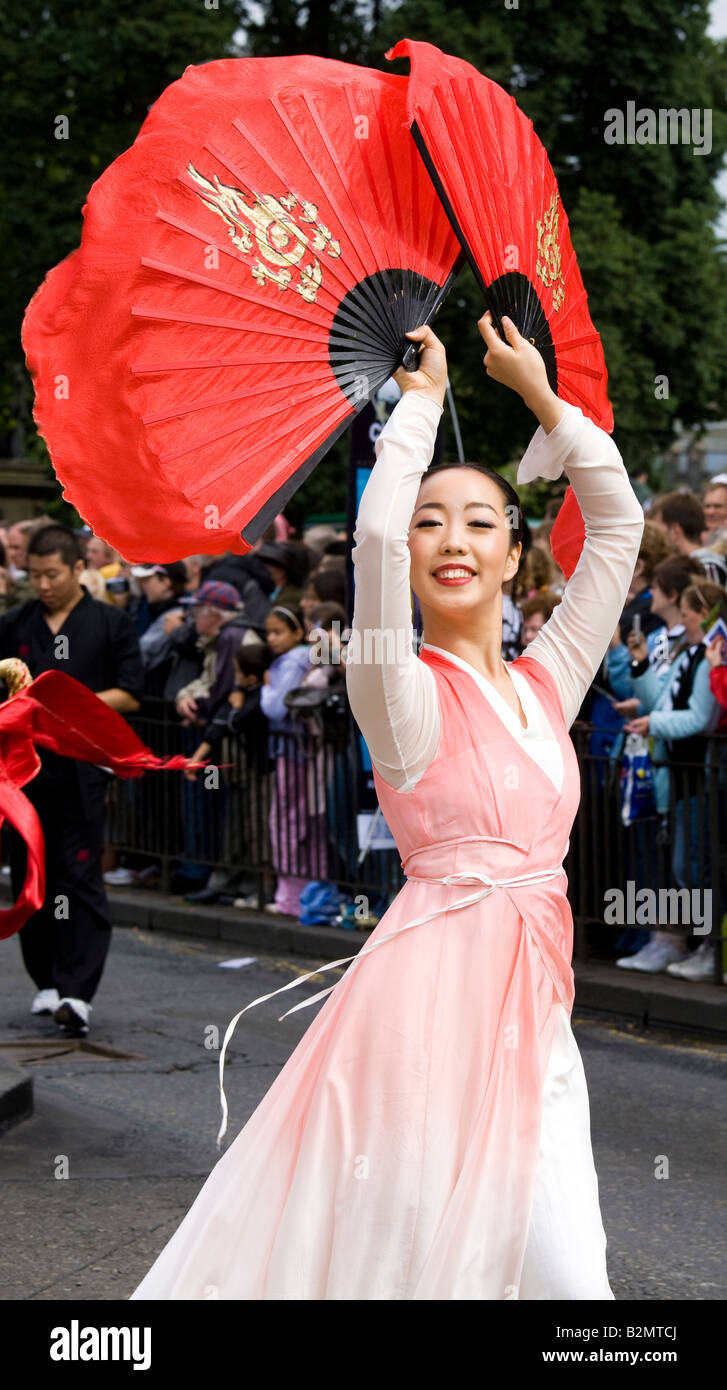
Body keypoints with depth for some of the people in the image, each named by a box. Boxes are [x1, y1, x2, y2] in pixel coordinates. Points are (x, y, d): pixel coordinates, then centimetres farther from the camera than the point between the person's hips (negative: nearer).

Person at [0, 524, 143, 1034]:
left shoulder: (111, 624, 2)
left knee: (79, 879, -9)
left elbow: (129, 695, -1)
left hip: (83, 769, -4)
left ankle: (78, 993, -13)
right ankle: (48, 982, 21)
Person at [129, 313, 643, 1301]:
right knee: (406, 1251, -8)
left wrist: (539, 394, 15)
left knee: (563, 1275, 1)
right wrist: (424, 395, -7)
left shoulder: (545, 685, 13)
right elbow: (376, 531, -20)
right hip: (432, 995, -6)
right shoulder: (407, 694, -4)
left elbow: (619, 522, 17)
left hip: (533, 1016, 6)